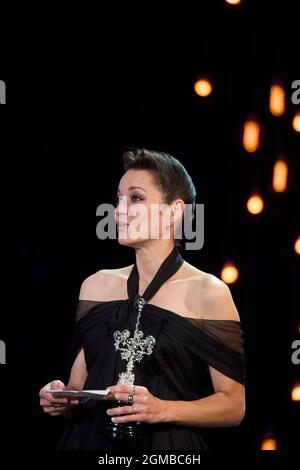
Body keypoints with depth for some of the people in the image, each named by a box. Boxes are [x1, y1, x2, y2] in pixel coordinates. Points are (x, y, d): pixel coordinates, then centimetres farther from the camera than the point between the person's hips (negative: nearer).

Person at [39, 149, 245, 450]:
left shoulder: (207, 292, -6)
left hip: (166, 448, -4)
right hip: (90, 442, 4)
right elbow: (79, 386, 13)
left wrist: (163, 410, -21)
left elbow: (234, 405, -8)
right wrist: (62, 399, -7)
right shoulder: (96, 285, 7)